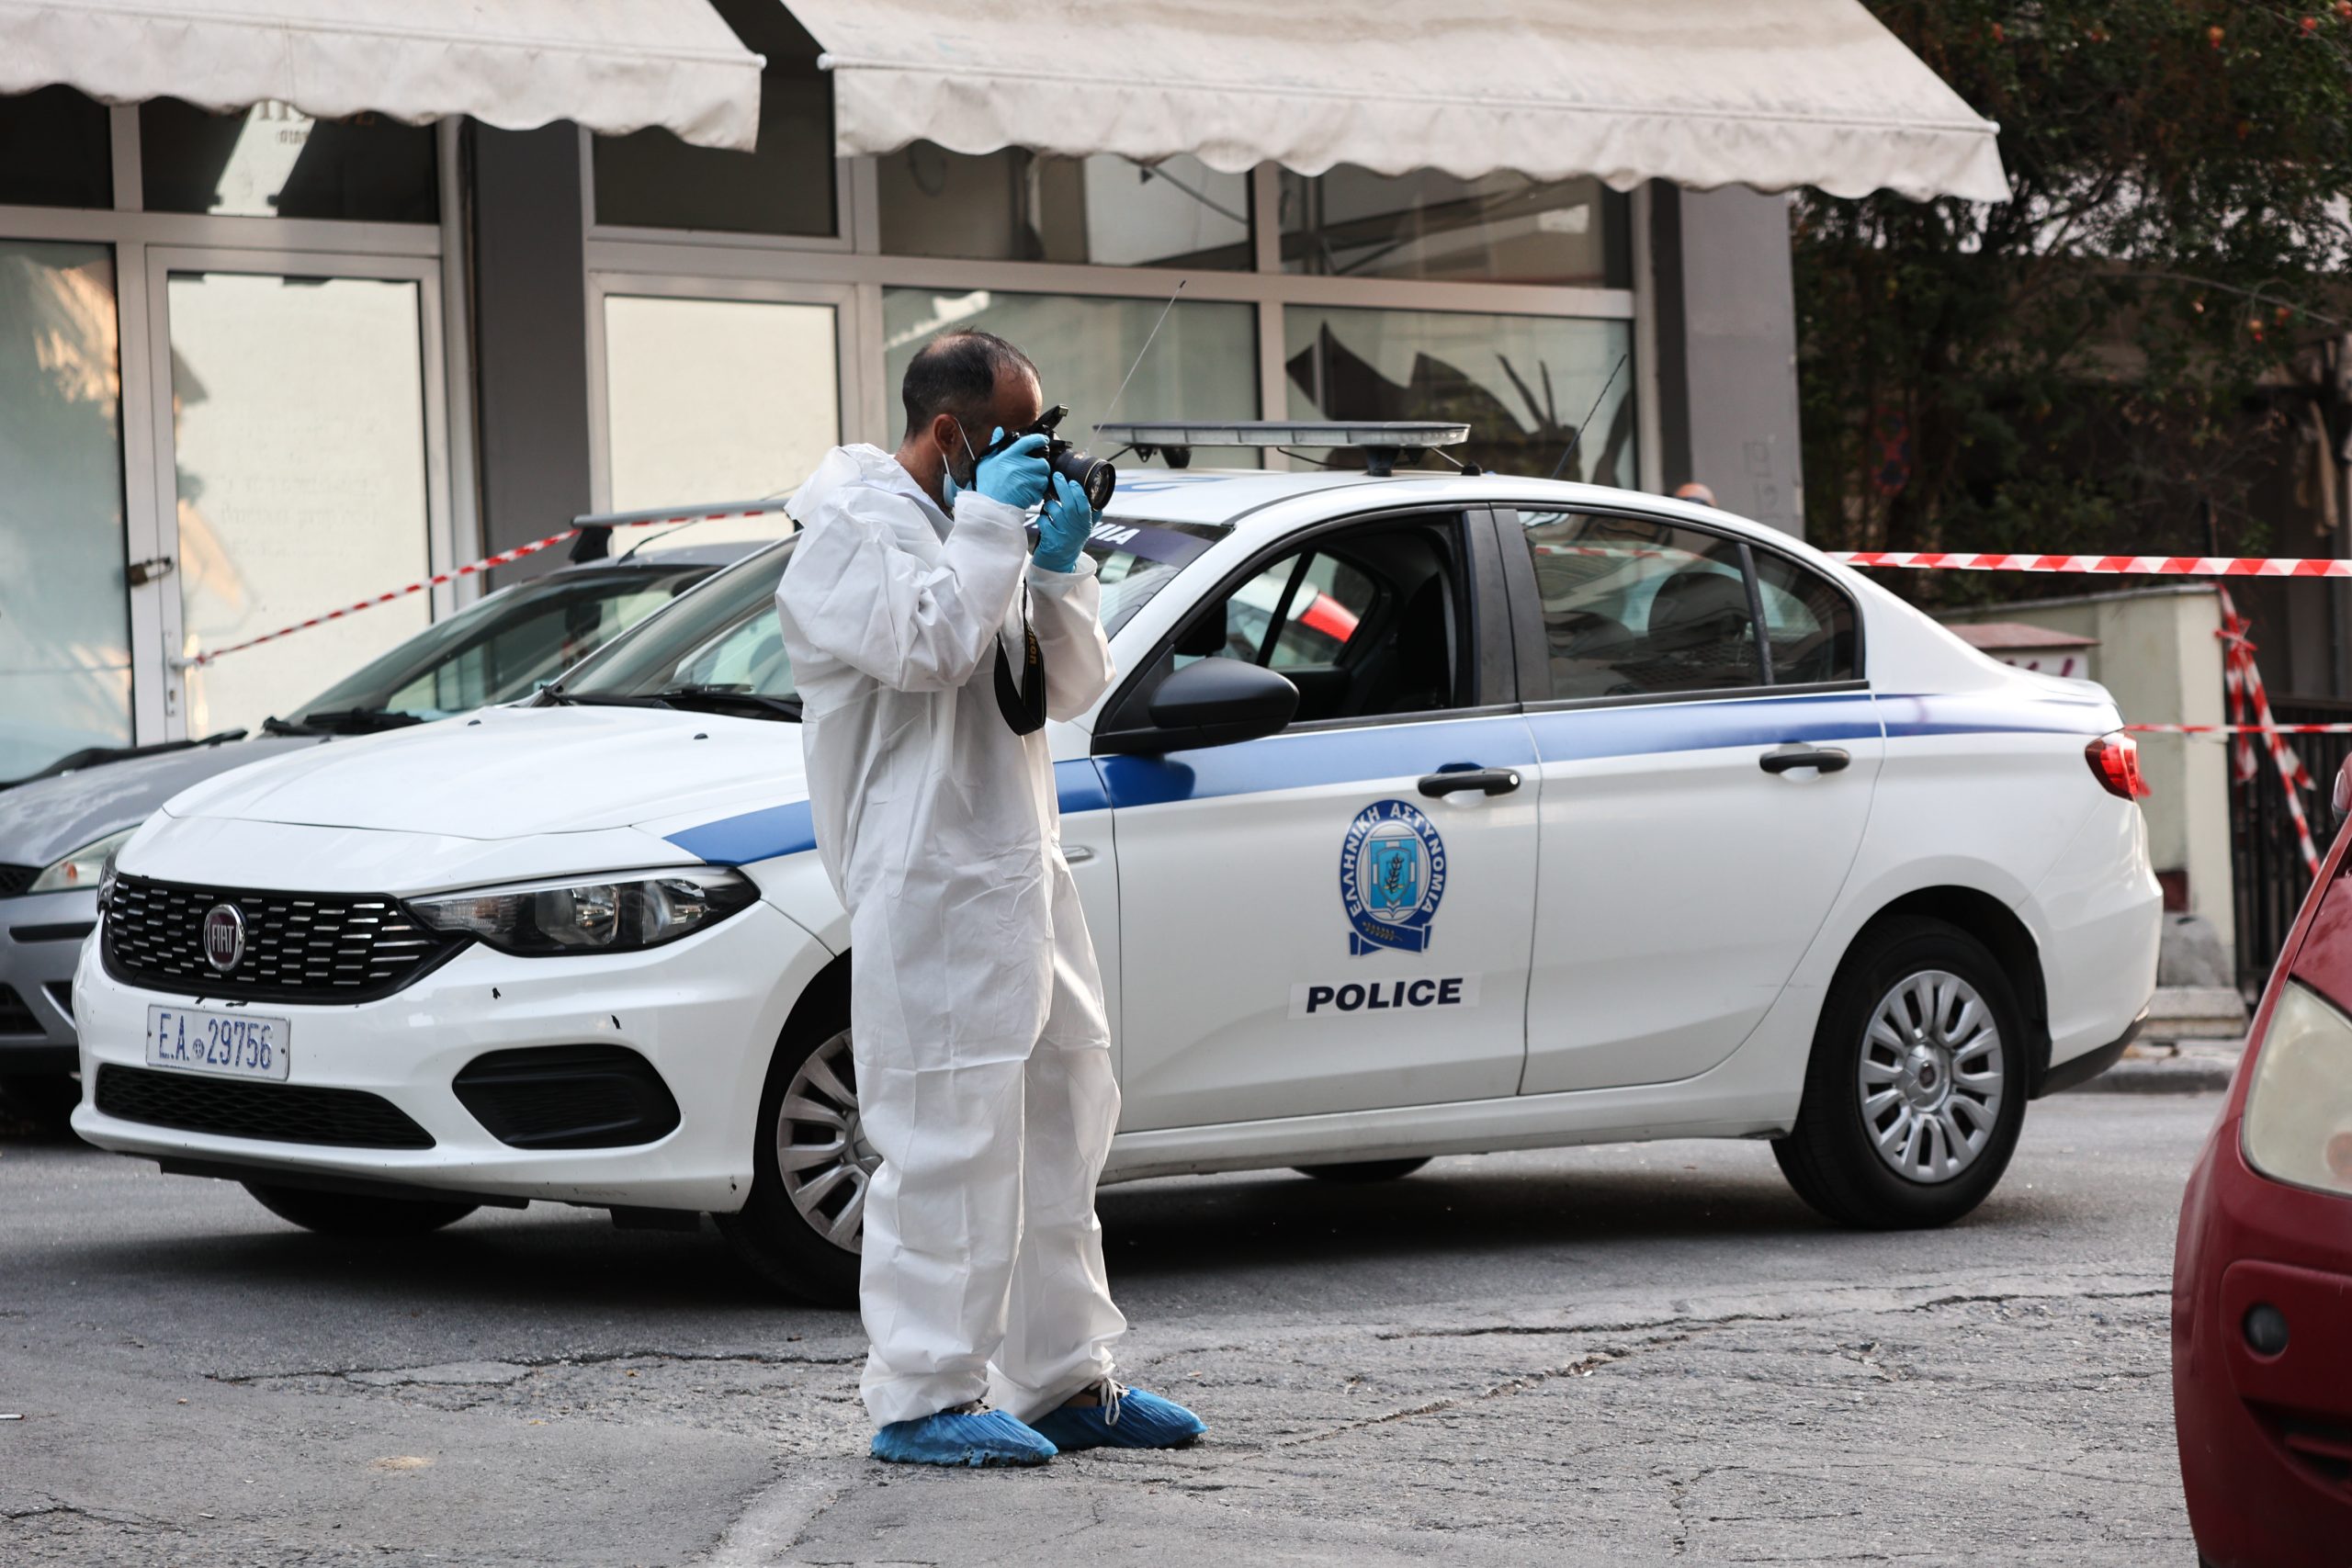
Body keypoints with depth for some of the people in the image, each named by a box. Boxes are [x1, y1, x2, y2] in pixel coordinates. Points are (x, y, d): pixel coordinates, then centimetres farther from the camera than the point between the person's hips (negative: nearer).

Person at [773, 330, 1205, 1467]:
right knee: (949, 1139, -10)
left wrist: (1059, 568, 5)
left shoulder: (981, 527, 20)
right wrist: (987, 528, -12)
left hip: (1021, 871, 9)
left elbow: (1073, 690, 18)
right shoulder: (853, 527, -5)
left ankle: (1064, 1381, 20)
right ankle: (922, 1399, -5)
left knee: (1059, 1127, 12)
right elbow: (922, 647, -22)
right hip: (931, 884, -9)